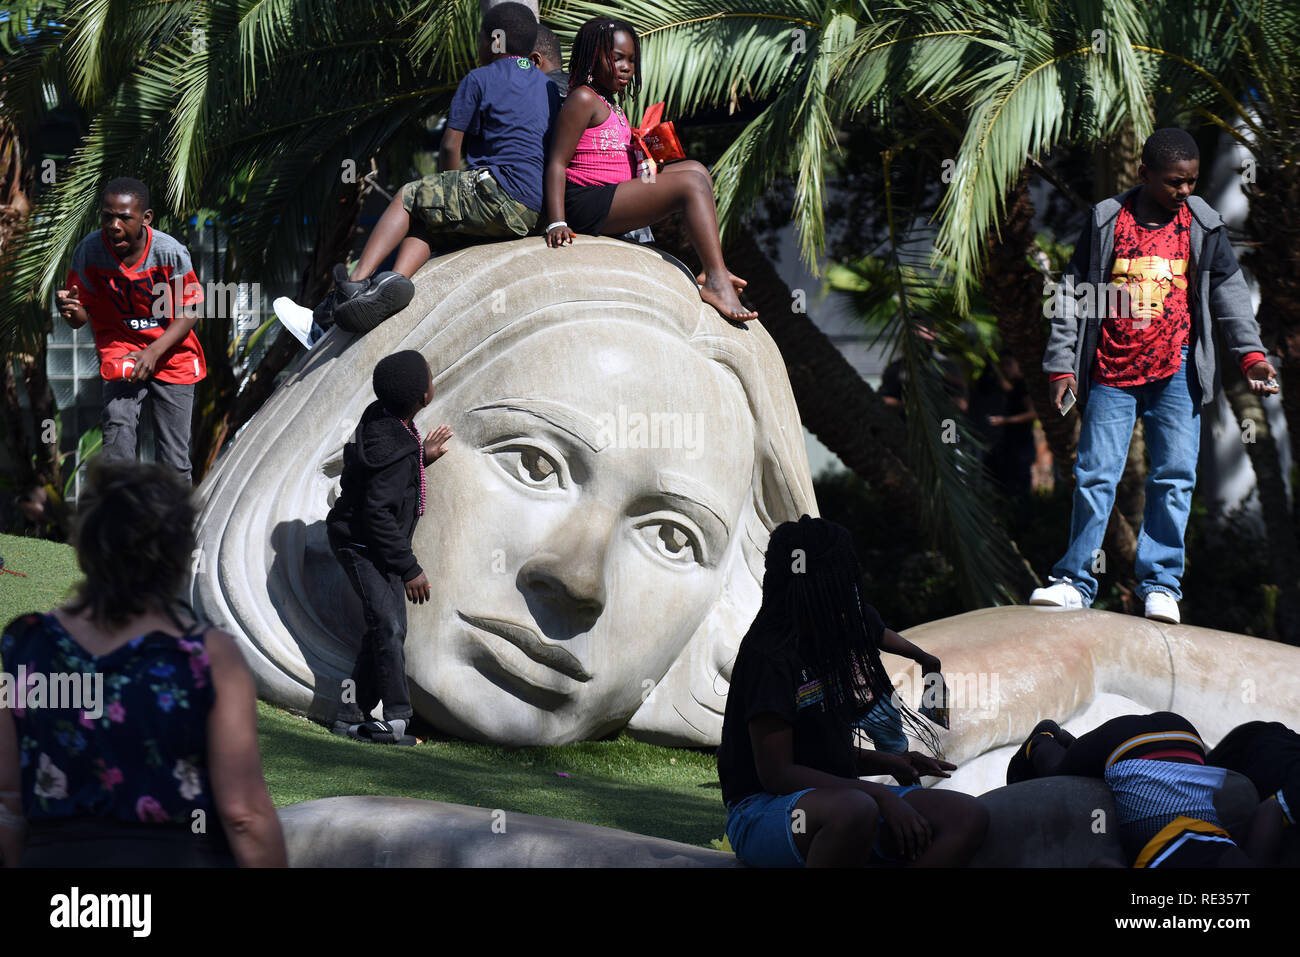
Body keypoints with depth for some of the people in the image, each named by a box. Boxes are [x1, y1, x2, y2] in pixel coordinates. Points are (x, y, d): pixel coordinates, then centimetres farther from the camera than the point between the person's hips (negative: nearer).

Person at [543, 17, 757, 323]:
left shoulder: (612, 105, 22)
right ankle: (717, 282, -30)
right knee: (691, 184, -19)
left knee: (695, 169, 10)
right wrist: (557, 223, -24)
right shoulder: (583, 99, -9)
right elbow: (557, 162, -15)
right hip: (586, 203, -11)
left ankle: (713, 269, -2)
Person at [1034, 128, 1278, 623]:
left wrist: (1250, 354, -5)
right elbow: (1072, 296, 6)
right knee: (1095, 474, -1)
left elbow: (1228, 291, 7)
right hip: (1112, 372, -1)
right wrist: (1062, 365, 2)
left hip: (1175, 371, 1)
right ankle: (1076, 579, 8)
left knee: (1174, 475, -3)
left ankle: (1160, 583, 4)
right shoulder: (1106, 221, 2)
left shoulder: (1202, 225, 5)